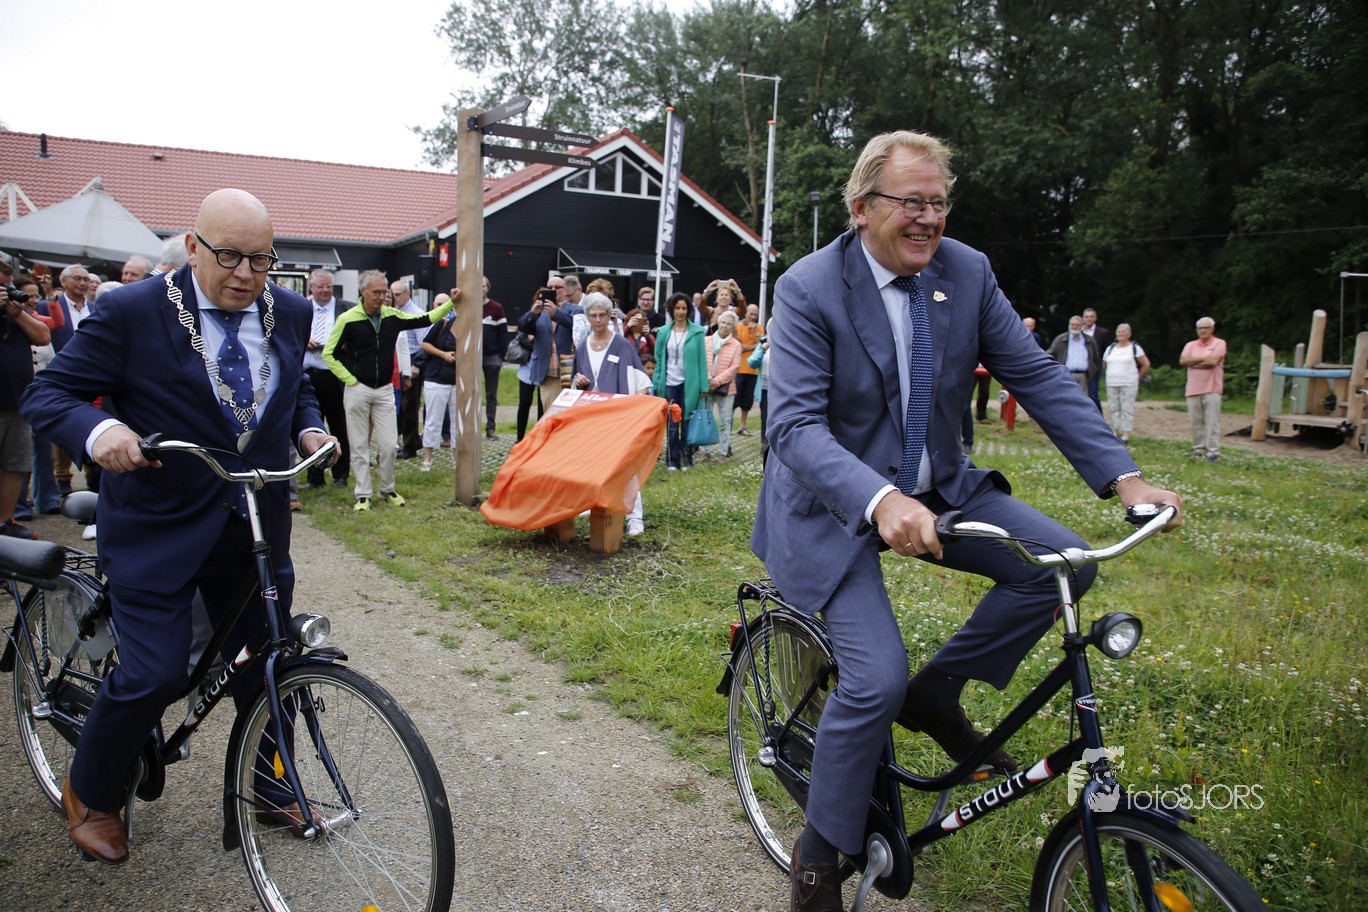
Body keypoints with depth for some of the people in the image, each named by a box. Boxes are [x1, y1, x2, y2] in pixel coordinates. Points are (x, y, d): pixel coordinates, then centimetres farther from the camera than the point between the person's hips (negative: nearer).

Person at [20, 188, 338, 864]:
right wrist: (98, 431, -30)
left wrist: (309, 430, 0)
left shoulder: (288, 312, 3)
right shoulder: (131, 312, -11)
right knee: (154, 675, -6)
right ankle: (89, 795, 25)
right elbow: (47, 394, -9)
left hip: (256, 528, 5)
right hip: (159, 528, -4)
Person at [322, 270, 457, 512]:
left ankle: (387, 490, 22)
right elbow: (329, 354, -5)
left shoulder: (392, 316, 2)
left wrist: (451, 303, 0)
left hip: (385, 390, 3)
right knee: (359, 446, 5)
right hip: (358, 390, -3)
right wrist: (350, 380, -8)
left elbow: (425, 319, 8)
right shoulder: (348, 319, -10)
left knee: (388, 445, 5)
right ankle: (362, 494, 15)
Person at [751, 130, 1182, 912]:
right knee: (878, 678, -19)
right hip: (836, 501, -5)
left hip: (936, 487, 5)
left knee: (1064, 562, -13)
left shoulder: (967, 271, -3)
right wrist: (879, 500, -44)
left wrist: (1123, 475, -13)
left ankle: (938, 695, 9)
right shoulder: (810, 288, -17)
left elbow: (1038, 377, -3)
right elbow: (795, 423, -27)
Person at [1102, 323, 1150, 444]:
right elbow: (1104, 365, 20)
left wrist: (1138, 378, 6)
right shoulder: (1110, 348, 13)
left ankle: (1126, 434, -7)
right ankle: (1115, 432, 12)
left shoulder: (1135, 348, 1)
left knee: (1127, 409, -7)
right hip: (1111, 384, 4)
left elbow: (1146, 364, 4)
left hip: (1129, 384, -4)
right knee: (1113, 408, 4)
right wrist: (1113, 375, 15)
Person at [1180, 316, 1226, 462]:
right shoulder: (1191, 345, 14)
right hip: (1193, 389, 4)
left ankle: (1213, 451, -8)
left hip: (1211, 389, -4)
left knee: (1212, 421, -7)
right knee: (1196, 421, 5)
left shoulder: (1219, 343, 1)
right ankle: (1199, 448, 13)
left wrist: (1193, 363, -4)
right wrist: (1203, 359, -8)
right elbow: (1182, 360, -2)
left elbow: (1213, 361, -14)